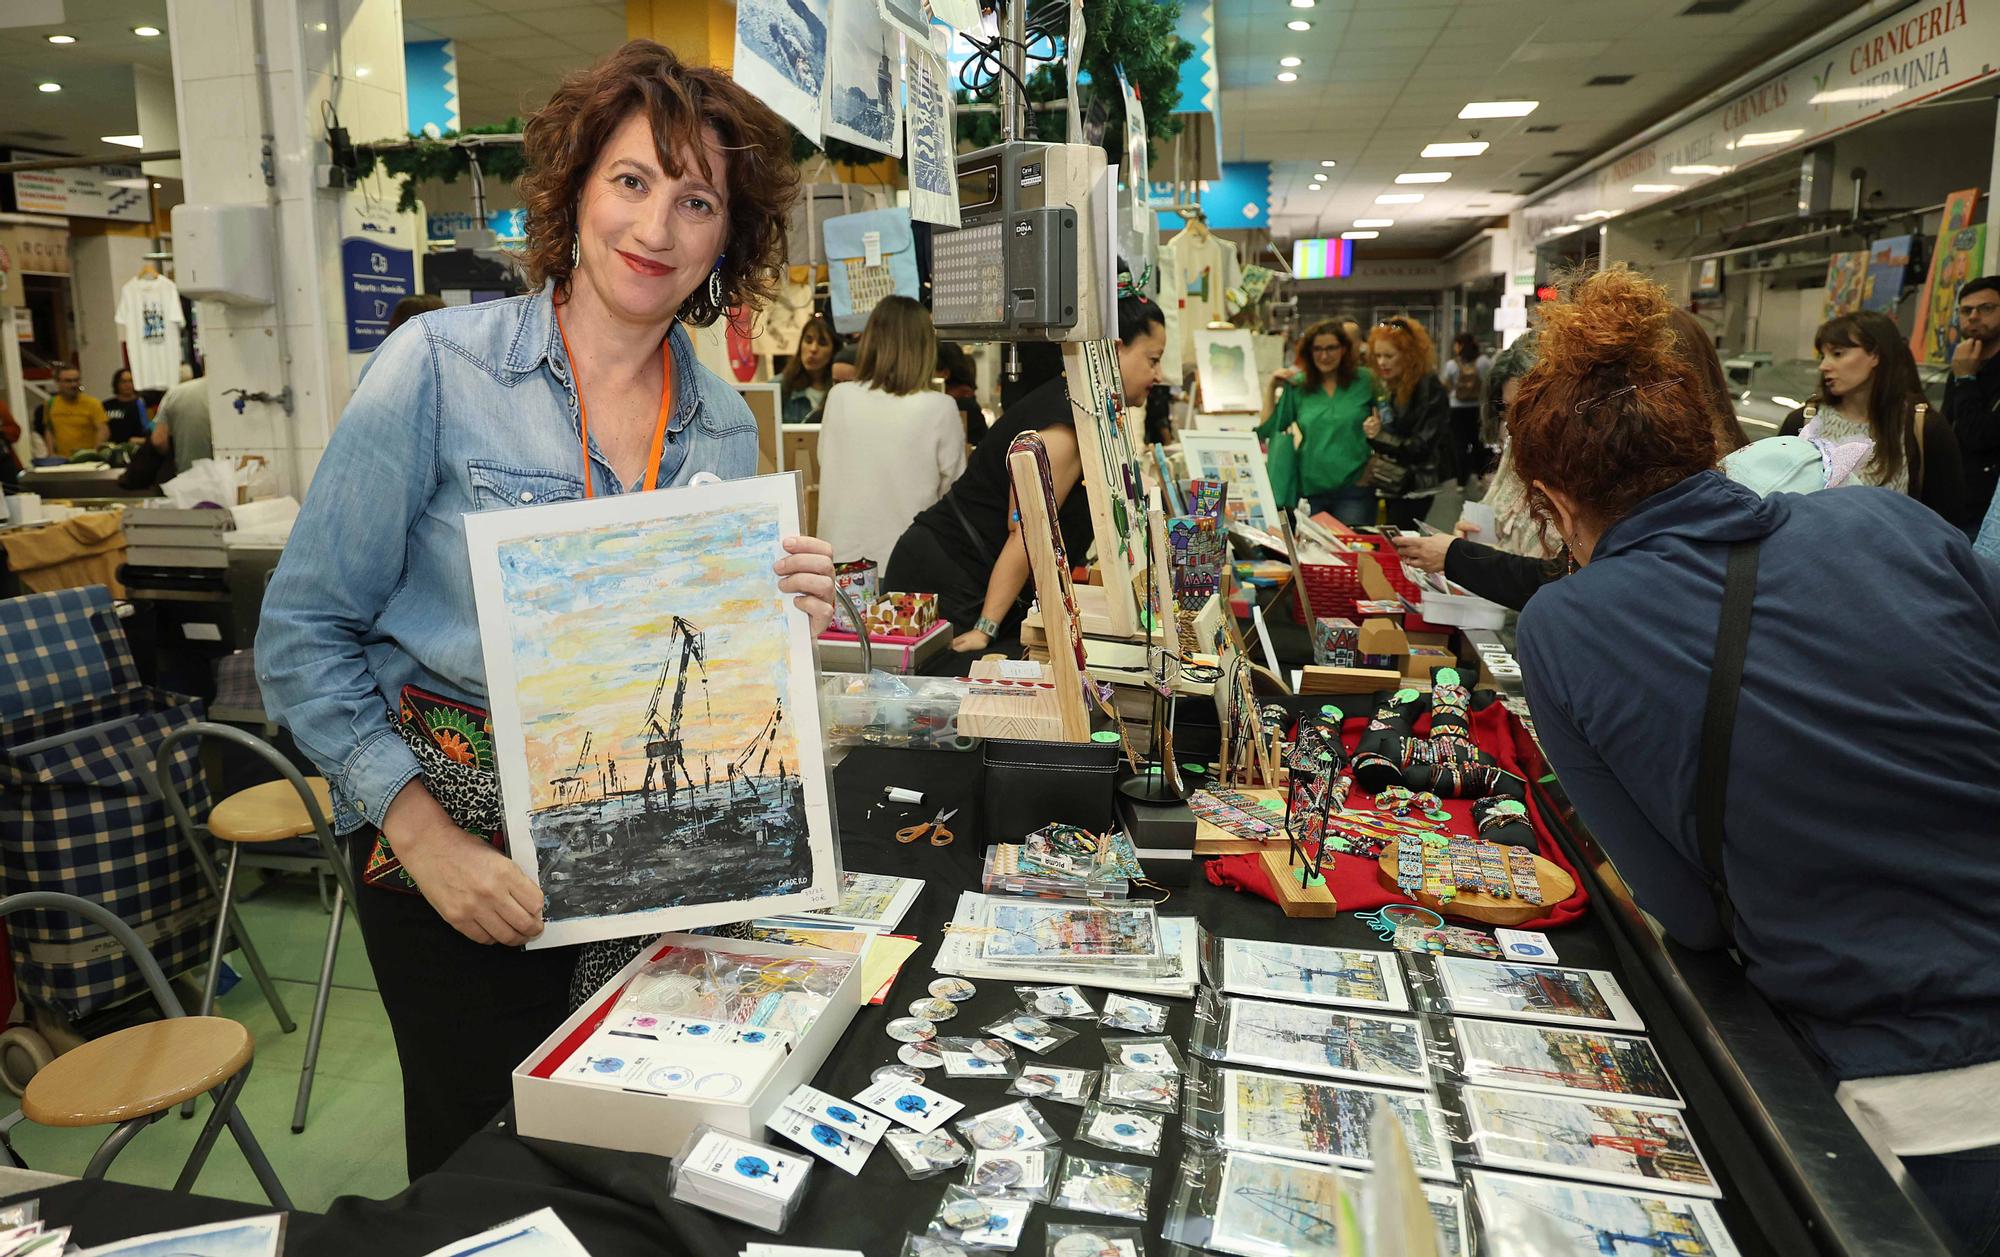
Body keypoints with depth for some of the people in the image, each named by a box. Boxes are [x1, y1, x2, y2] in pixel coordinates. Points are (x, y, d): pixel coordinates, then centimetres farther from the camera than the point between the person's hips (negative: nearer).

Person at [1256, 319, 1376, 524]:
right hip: (1311, 488, 2)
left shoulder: (1364, 380, 1)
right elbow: (1268, 428, 3)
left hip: (1354, 487, -1)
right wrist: (1272, 387, -2)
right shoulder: (1298, 385, 4)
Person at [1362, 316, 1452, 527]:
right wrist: (1370, 429, -6)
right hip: (1392, 485, 7)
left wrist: (1379, 436, -20)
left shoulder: (1430, 390, -13)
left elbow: (1422, 448, -18)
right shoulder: (1384, 387, 9)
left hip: (1416, 488, -7)